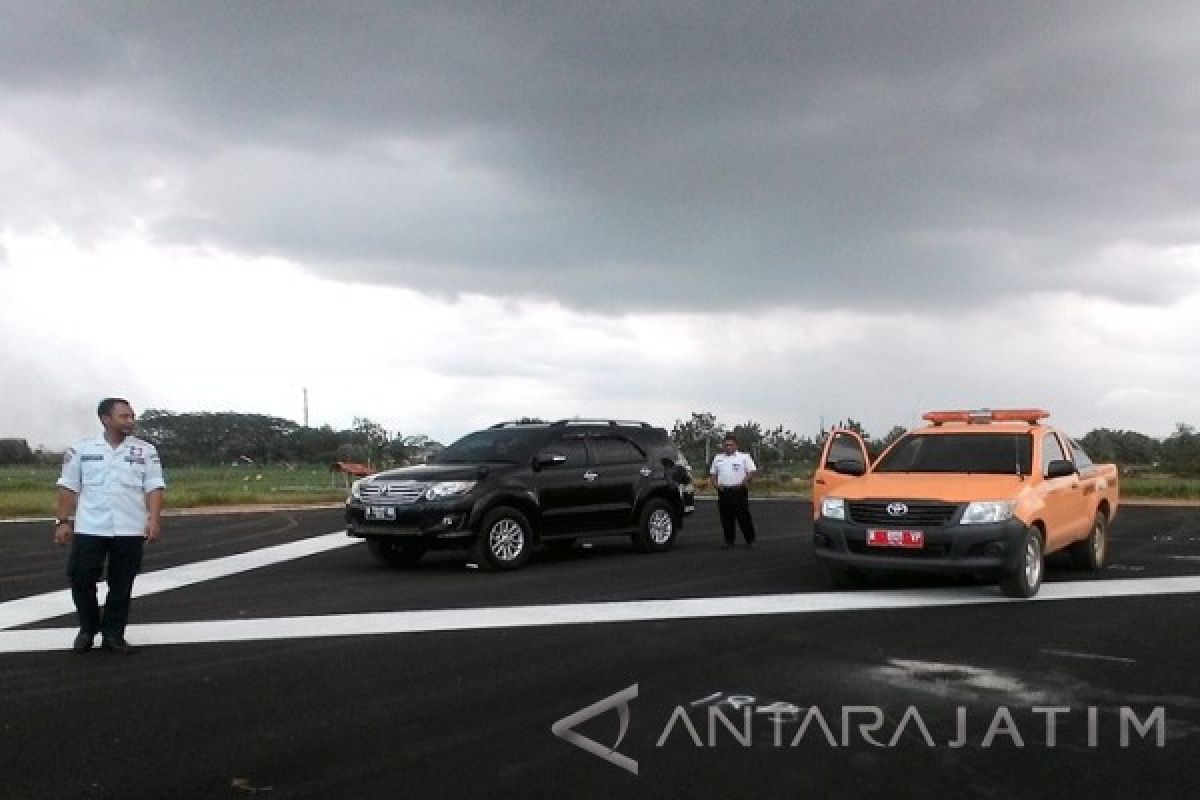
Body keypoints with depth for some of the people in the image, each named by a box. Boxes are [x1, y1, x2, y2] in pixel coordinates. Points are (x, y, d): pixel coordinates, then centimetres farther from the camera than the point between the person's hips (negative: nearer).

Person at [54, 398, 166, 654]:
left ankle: (113, 634, 18)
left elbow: (154, 487, -1)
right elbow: (69, 487, 5)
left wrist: (153, 520, -12)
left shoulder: (145, 450, 2)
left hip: (130, 530, 0)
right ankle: (88, 628, 23)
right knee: (80, 579, 1)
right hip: (90, 528, 0)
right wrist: (63, 521, 1)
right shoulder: (82, 448, 3)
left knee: (121, 585, 5)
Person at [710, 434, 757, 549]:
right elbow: (713, 473, 20)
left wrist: (743, 483, -14)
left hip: (739, 491, -4)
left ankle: (750, 540, 6)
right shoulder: (717, 458, 16)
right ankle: (729, 541, 12)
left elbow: (752, 471, -2)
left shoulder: (744, 457, 4)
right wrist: (716, 483, 1)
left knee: (744, 517, -4)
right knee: (726, 518, 4)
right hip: (723, 491, 4)